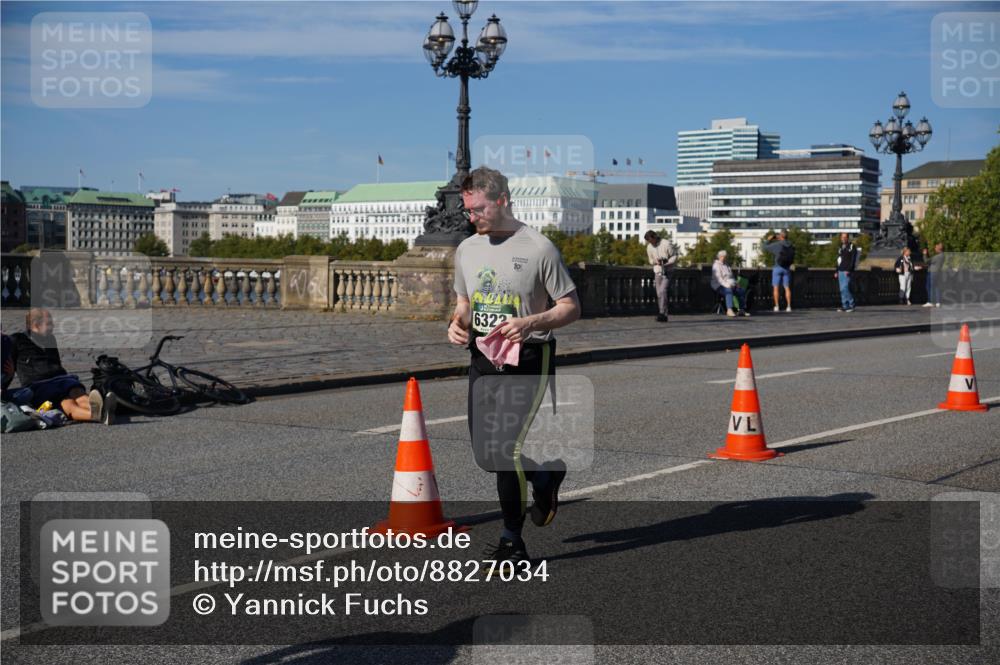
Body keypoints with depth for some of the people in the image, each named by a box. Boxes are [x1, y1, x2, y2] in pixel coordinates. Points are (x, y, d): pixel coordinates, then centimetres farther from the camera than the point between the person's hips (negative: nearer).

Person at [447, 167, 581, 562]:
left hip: (528, 360, -6)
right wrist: (457, 324, -1)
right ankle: (545, 475, 36)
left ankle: (512, 540, 3)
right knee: (484, 455, 6)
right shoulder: (466, 250, 10)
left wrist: (530, 322, -23)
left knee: (506, 448, -13)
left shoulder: (538, 248, -9)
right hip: (482, 358, 6)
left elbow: (571, 308, -6)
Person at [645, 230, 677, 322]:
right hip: (657, 271, 6)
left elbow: (674, 256, -5)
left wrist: (666, 262, -20)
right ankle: (663, 316, 11)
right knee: (659, 294, 4)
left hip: (667, 271, -5)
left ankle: (662, 313, -21)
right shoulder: (649, 247, 4)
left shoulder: (667, 244, -12)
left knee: (662, 291, -20)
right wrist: (656, 261, -8)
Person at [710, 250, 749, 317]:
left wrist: (735, 284, 10)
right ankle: (729, 310, -51)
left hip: (730, 285, 9)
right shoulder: (716, 265, -5)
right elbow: (718, 278, -17)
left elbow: (731, 276, 28)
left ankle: (742, 310, -13)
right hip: (720, 286, -9)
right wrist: (726, 285, -27)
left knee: (742, 291, -11)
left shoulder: (726, 265, 24)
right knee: (729, 291, -39)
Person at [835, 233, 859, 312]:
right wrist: (837, 271, 19)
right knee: (842, 290, 6)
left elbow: (853, 260, -12)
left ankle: (851, 305, -8)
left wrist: (849, 270, -21)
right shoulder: (841, 248, 20)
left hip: (847, 271, -8)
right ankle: (845, 306, 8)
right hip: (840, 271, 8)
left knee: (845, 288, -15)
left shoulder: (852, 247, -4)